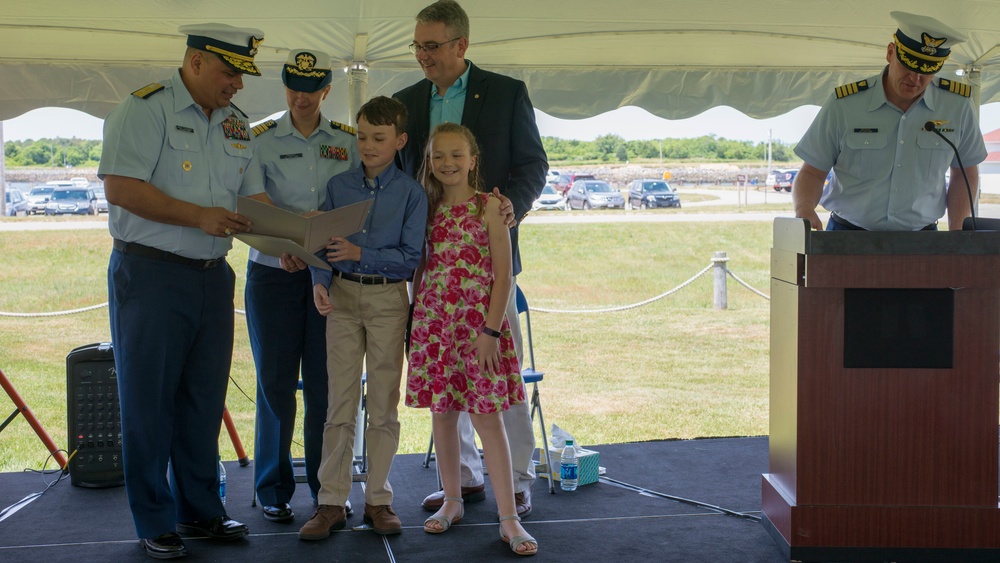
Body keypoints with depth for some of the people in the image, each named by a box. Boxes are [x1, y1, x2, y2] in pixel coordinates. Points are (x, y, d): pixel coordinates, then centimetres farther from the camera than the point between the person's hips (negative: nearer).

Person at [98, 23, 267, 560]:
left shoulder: (236, 122, 12)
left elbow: (253, 194, 14)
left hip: (212, 275, 7)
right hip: (150, 274, -7)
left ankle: (199, 509, 26)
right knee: (148, 399, 3)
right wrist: (199, 216, -21)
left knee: (204, 396, 13)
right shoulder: (145, 108, -11)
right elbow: (120, 188, -20)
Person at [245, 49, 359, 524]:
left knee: (326, 382, 3)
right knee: (275, 381, 2)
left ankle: (327, 486, 14)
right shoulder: (260, 140, 2)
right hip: (273, 272, -1)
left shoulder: (348, 141, 7)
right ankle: (274, 488, 14)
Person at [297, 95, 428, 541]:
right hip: (342, 296, 2)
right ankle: (332, 501, 7)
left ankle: (377, 499, 14)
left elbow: (410, 257, -7)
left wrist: (359, 253, -16)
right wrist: (320, 283, -11)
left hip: (388, 297, -2)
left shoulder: (411, 193, -2)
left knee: (384, 403, 4)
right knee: (340, 401, 2)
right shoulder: (338, 186, 6)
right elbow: (322, 241, 6)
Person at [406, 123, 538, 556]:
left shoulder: (488, 207, -5)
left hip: (478, 322, -4)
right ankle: (452, 501, 25)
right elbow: (419, 270, 14)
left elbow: (503, 275, -8)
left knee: (488, 417, -5)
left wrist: (491, 330, -13)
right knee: (442, 414, 10)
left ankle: (509, 519, -2)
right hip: (432, 322, 4)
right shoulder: (428, 210, 9)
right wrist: (416, 321, 8)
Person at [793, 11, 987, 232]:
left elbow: (965, 172, 17)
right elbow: (812, 172, 3)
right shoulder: (843, 105, -2)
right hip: (847, 236, -2)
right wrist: (804, 208, -18)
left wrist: (956, 232, 6)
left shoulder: (958, 106, 4)